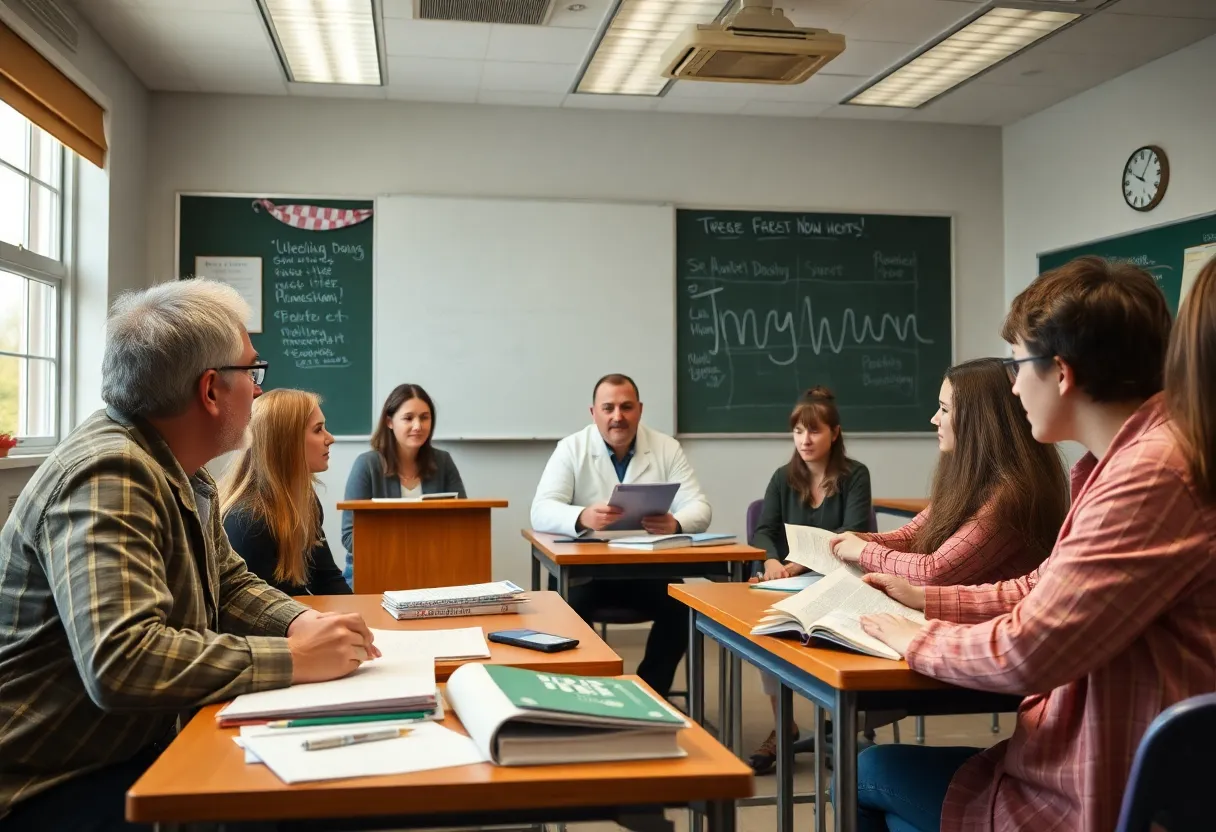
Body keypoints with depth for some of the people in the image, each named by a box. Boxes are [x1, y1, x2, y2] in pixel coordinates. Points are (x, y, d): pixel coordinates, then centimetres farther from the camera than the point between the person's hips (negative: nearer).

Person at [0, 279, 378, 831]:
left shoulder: (183, 473, 6)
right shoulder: (109, 476, -25)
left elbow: (230, 584, 16)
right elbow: (120, 663, -36)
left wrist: (300, 622, -5)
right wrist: (294, 659, -29)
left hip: (140, 748, 9)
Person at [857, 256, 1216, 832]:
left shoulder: (1153, 472, -26)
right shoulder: (1141, 454, 8)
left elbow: (1026, 652, -27)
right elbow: (1049, 591, 16)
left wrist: (916, 639, -9)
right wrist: (927, 600, 12)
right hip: (1094, 762, 9)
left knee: (870, 774, 6)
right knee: (878, 767, 18)